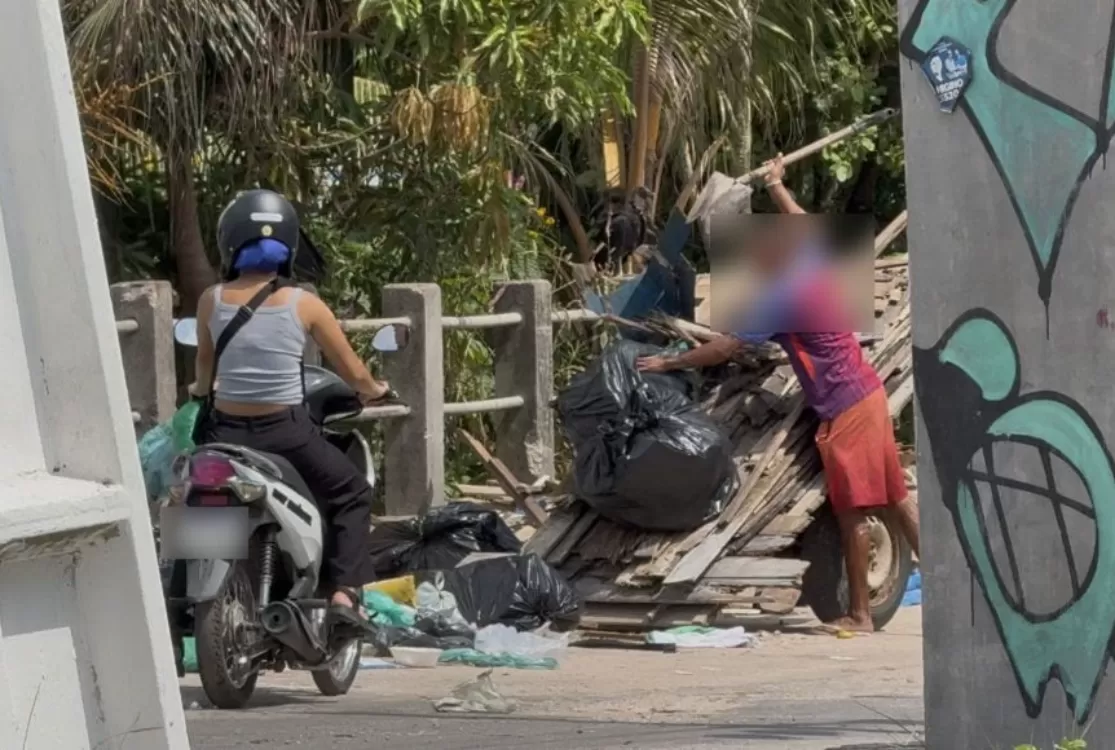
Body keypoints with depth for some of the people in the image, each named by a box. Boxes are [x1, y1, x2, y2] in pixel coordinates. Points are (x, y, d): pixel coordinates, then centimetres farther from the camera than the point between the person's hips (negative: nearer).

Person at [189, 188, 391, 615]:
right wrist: (375, 391, 27)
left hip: (226, 432, 2)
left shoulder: (212, 301, 0)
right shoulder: (304, 305, -5)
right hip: (286, 432, -1)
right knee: (352, 495, 21)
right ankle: (344, 589, 5)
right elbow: (353, 373, 4)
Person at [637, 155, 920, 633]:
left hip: (844, 407, -9)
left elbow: (723, 349, -12)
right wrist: (777, 187, 42)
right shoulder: (816, 266, 6)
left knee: (852, 511, -3)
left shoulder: (783, 299, -16)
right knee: (896, 498, 14)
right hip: (867, 393, 9)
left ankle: (860, 615, 2)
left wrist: (668, 364, -3)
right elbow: (802, 226, 28)